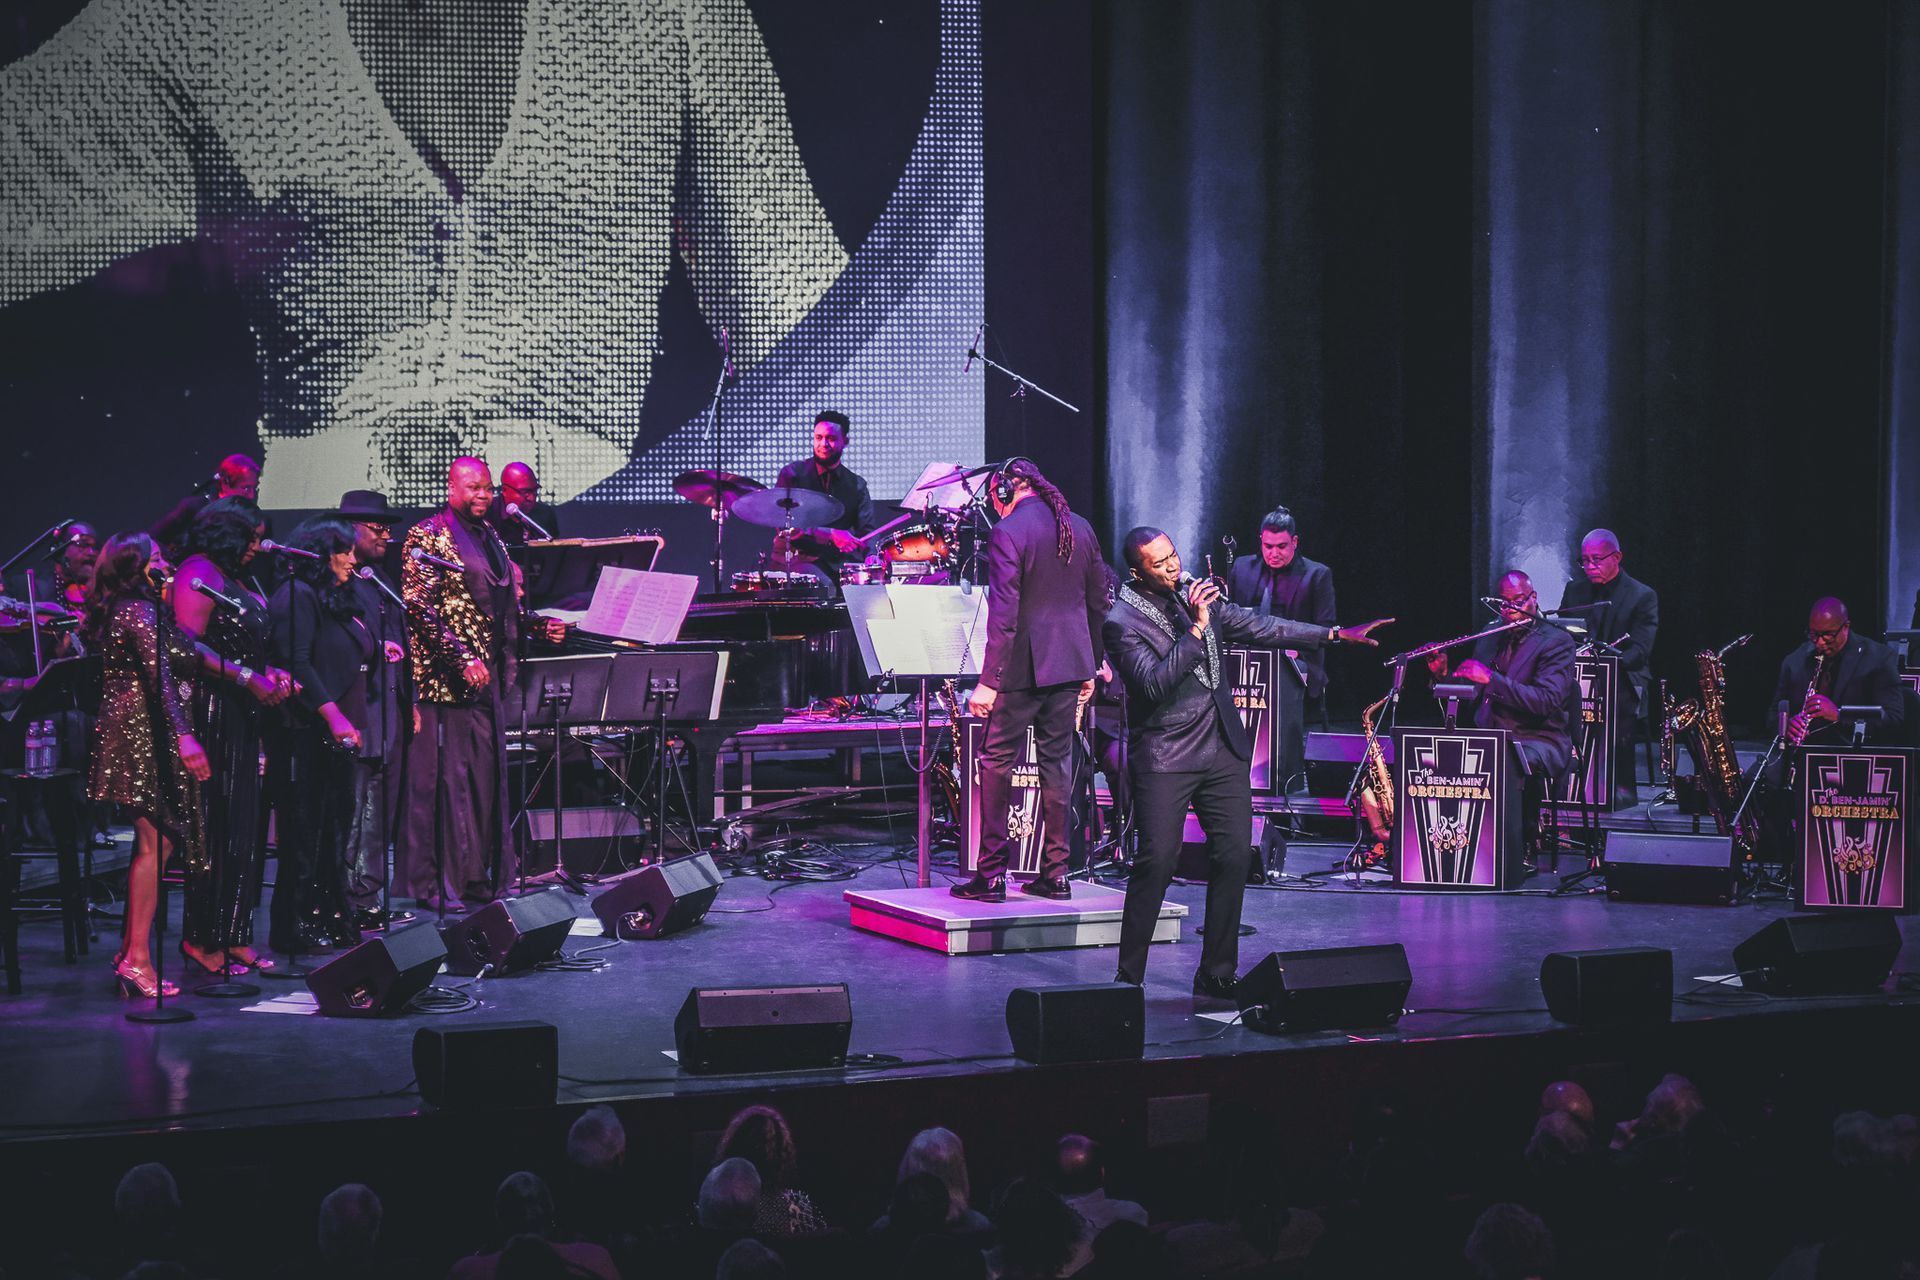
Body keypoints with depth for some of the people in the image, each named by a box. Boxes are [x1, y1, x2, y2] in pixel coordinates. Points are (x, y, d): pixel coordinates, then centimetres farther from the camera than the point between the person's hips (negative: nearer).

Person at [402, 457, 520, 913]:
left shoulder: (489, 538, 18)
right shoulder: (428, 536, -6)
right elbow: (420, 606, -14)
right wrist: (462, 659, -19)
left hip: (487, 674, 8)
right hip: (446, 676, -8)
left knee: (487, 774, 8)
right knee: (445, 776, -7)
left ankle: (477, 875, 15)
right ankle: (434, 884, -3)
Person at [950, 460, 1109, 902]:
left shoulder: (1007, 533, -12)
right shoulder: (1081, 528, 9)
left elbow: (1003, 615, -18)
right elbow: (1098, 603, 15)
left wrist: (988, 681, -16)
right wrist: (1091, 667, 23)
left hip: (1024, 667, -6)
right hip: (1070, 665, 6)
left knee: (997, 764, 2)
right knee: (1056, 762, 13)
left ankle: (991, 874, 2)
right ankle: (1055, 874, 15)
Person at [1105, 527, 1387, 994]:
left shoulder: (1197, 596, 10)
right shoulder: (1122, 622, -9)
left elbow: (1259, 628, 15)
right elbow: (1155, 684, -20)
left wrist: (1336, 634, 12)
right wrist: (1195, 630, -24)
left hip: (1222, 752, 6)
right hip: (1165, 758, -6)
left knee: (1235, 856, 1)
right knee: (1157, 860, -11)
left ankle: (1217, 973, 10)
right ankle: (1128, 977, 0)